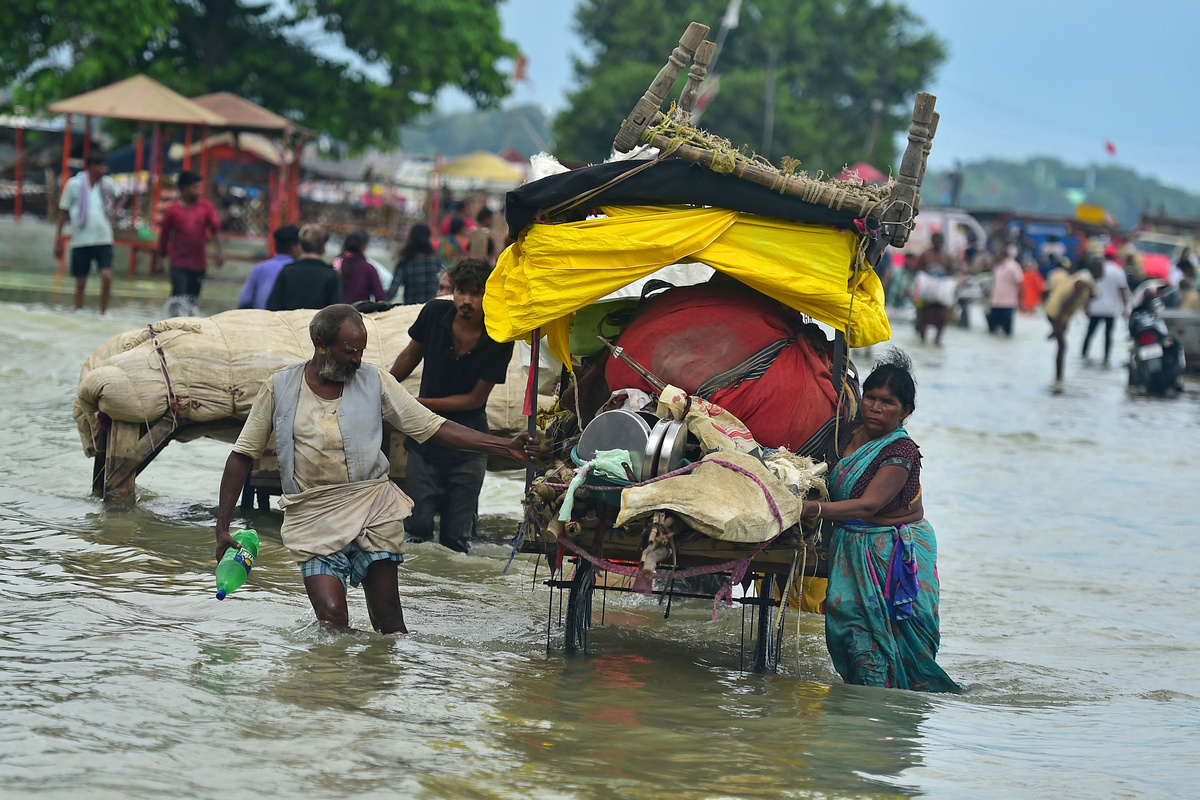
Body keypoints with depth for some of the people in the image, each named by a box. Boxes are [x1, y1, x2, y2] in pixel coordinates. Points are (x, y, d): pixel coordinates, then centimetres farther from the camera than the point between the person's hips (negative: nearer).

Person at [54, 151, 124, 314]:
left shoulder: (108, 183, 3)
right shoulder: (74, 184, -4)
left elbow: (120, 198, 25)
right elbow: (63, 211, 4)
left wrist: (113, 212, 6)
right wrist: (58, 238, 3)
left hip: (103, 240, 1)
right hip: (80, 241, -1)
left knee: (107, 276, -16)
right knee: (81, 283, 4)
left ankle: (103, 313, -3)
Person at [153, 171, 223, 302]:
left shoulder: (206, 207, 0)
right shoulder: (172, 210, -4)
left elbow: (215, 228, -6)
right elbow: (164, 236, 4)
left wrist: (219, 251, -21)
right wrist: (158, 260, 9)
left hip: (199, 263, 3)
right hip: (179, 263, -3)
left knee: (192, 298, 11)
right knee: (179, 298, -13)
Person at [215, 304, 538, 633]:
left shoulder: (373, 381, 6)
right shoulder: (280, 387, 4)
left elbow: (434, 428, 5)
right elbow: (242, 456, 9)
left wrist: (507, 446, -4)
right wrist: (223, 525, 3)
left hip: (373, 509, 1)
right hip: (313, 518, -1)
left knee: (390, 625, -3)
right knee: (331, 618, -17)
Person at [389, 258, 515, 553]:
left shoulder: (498, 340, -13)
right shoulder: (435, 313, -9)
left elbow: (475, 399, -9)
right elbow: (410, 356, 11)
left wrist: (420, 403, -14)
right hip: (424, 438, 1)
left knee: (457, 537, 2)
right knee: (417, 528, -4)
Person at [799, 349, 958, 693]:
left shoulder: (901, 452, -17)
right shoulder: (850, 435, 5)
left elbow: (869, 504, -28)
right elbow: (831, 482, 21)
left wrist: (814, 509, -38)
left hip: (894, 551, -6)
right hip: (850, 548, 6)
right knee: (847, 614, -5)